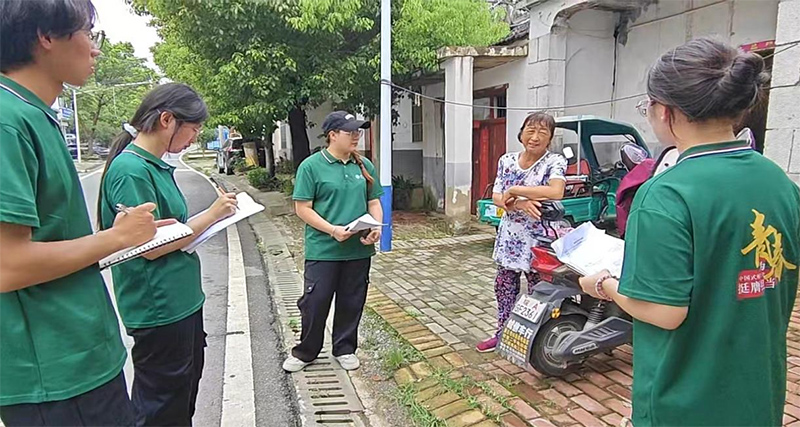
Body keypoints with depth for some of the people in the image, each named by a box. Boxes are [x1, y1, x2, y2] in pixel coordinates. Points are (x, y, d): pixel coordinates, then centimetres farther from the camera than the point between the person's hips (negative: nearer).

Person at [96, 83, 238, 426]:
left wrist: (213, 216, 1)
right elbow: (150, 247, -21)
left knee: (185, 396, 23)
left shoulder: (157, 166, 10)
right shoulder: (131, 170, -19)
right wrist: (211, 215, -15)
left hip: (182, 301, 9)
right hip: (159, 310, -9)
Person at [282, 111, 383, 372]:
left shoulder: (364, 165, 7)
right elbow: (303, 208, -9)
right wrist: (332, 230, -20)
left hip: (359, 250, 4)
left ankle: (345, 349, 34)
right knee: (315, 302, 6)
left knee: (351, 302, 14)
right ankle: (305, 352, 28)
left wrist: (376, 227, -7)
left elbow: (374, 202, 13)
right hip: (323, 250, -4)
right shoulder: (311, 166, -7)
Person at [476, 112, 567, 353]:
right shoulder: (507, 161, 4)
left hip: (539, 240, -5)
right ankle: (502, 334, 32)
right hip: (510, 237, 5)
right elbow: (496, 198, 0)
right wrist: (520, 204, -20)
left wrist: (514, 191, -21)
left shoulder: (555, 162, -9)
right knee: (504, 287, 15)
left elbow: (556, 192, -28)